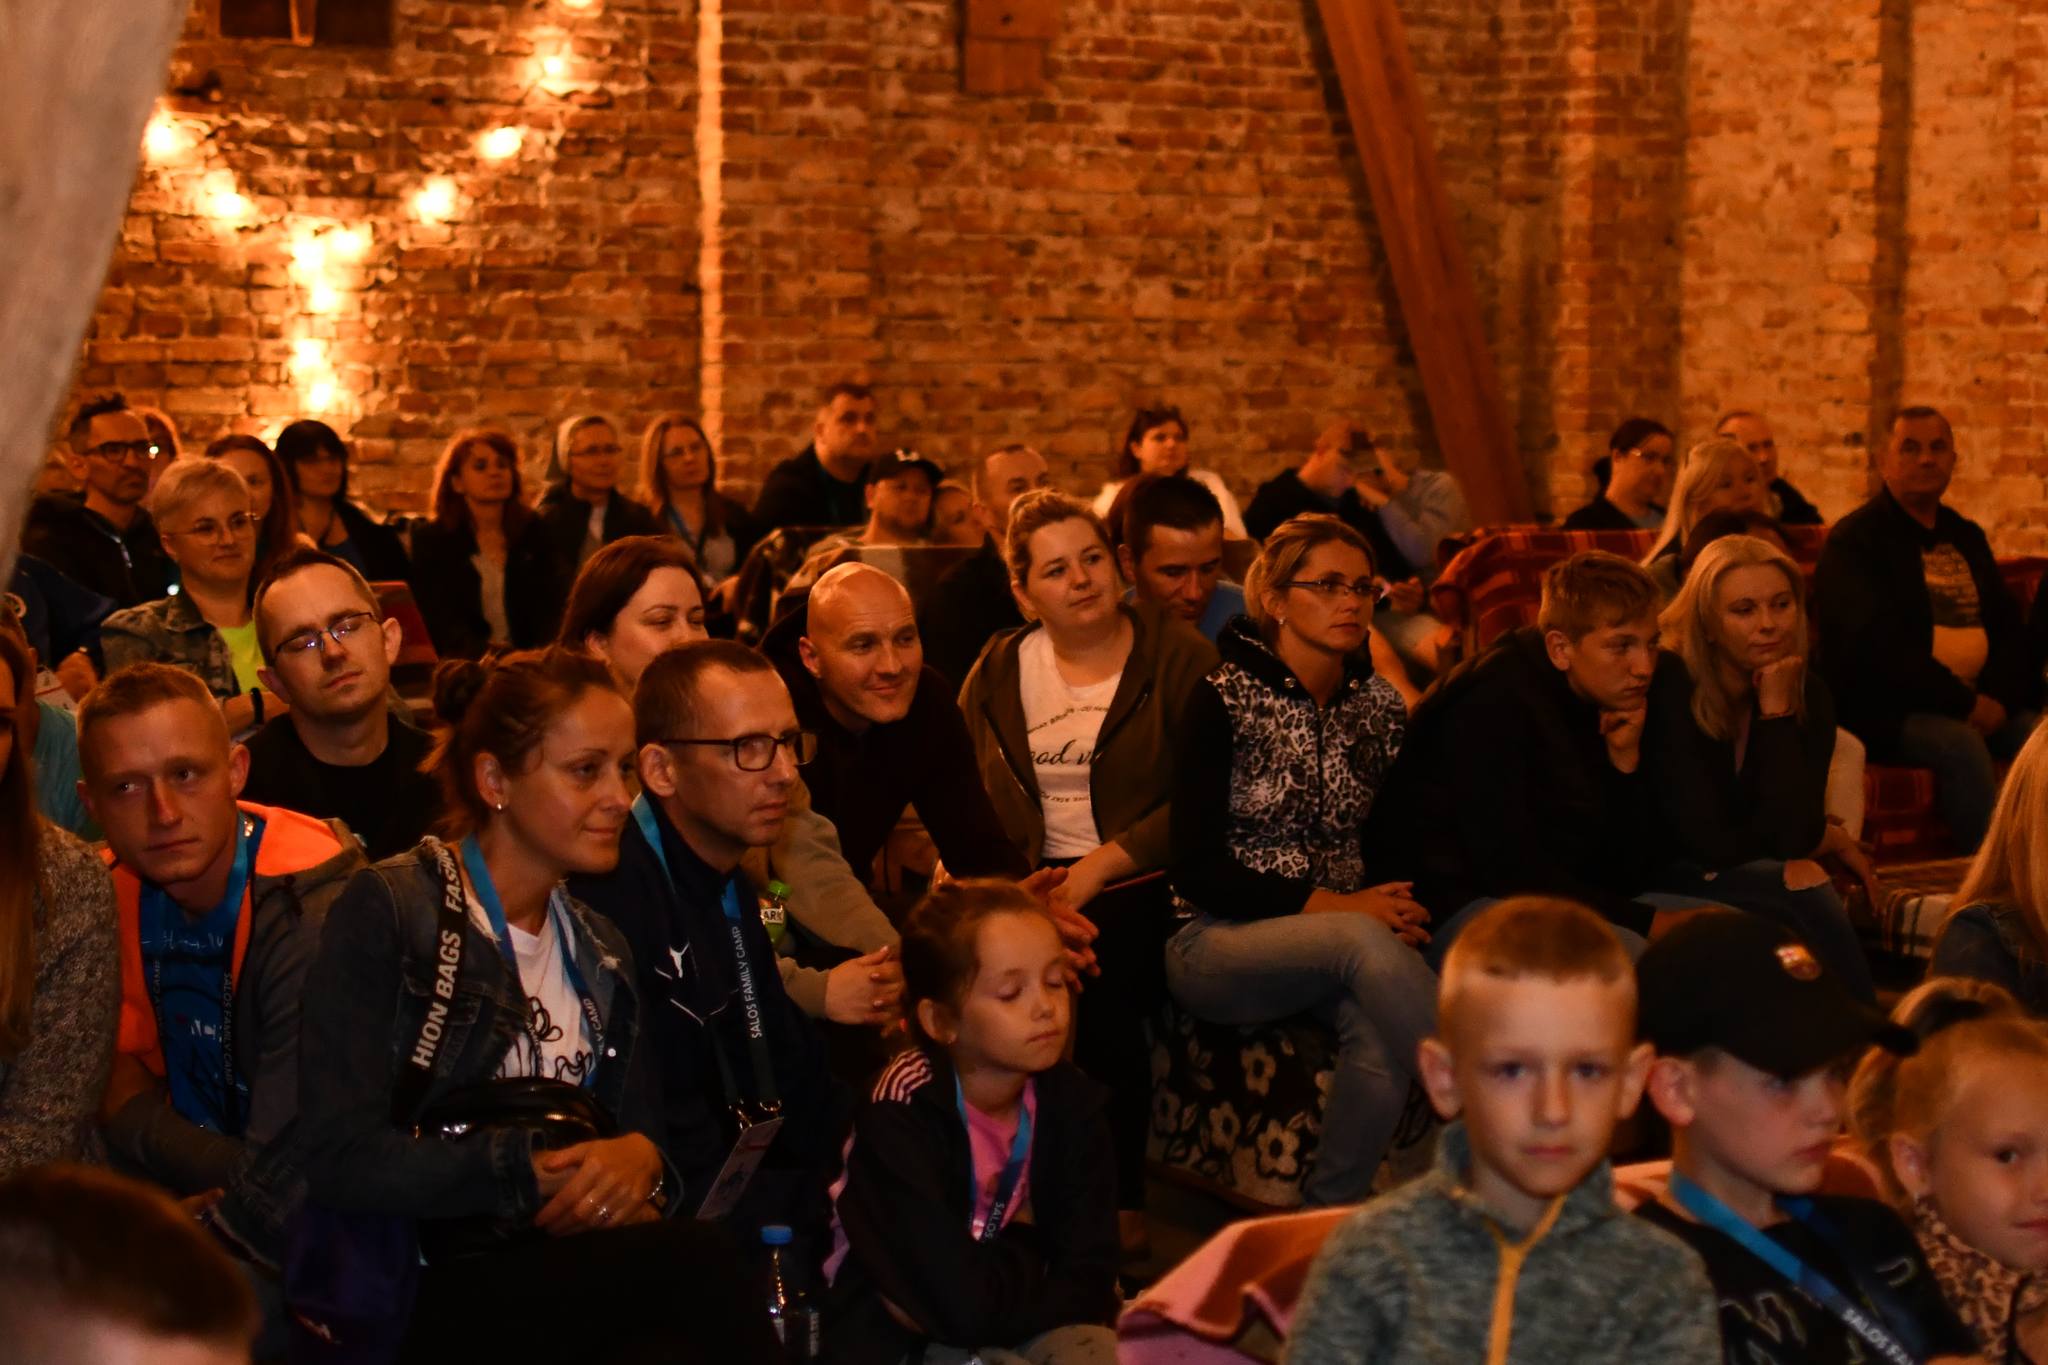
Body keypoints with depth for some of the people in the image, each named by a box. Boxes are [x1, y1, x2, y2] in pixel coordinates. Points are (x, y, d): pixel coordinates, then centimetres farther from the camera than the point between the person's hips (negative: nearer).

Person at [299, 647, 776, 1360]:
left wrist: (641, 1159, -10)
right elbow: (340, 1159, -12)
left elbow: (640, 1134, 14)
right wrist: (531, 1167, -18)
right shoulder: (385, 911, -4)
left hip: (556, 1271, 6)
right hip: (410, 1294, -5)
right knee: (706, 1263, -30)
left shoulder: (600, 950, 18)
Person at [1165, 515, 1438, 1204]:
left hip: (1344, 928, 4)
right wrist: (1330, 905, -17)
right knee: (1362, 942, -36)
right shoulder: (1224, 699, -7)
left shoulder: (1380, 706, 9)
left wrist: (1397, 908, -6)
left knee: (1378, 1027, -33)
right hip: (1216, 944, -4)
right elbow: (1196, 868, -11)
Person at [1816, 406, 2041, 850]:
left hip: (1980, 705, 6)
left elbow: (2007, 626, 17)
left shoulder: (1967, 537, 20)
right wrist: (1963, 703, -17)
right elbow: (1878, 642, -14)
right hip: (1887, 712, -6)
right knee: (1960, 744, -33)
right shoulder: (1853, 541, -3)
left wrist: (1998, 696, -4)